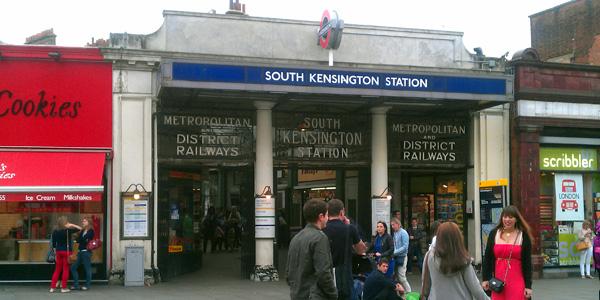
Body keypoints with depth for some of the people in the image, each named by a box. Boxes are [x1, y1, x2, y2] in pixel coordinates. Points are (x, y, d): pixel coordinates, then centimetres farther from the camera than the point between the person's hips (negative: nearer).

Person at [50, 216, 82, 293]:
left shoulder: (55, 231, 3)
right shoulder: (68, 230, -11)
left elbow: (53, 244, 6)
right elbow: (80, 228, -9)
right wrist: (72, 225, 3)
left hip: (58, 251, 4)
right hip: (67, 251, -4)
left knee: (57, 269, 12)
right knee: (65, 269, 3)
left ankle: (52, 287, 10)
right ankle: (64, 288, 5)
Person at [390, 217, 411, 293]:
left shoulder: (403, 233, -12)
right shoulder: (395, 233, 8)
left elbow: (405, 247, -19)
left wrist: (394, 252, -22)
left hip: (401, 257, -7)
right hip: (396, 257, 7)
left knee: (402, 278, -6)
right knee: (396, 277, 11)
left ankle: (409, 293, 4)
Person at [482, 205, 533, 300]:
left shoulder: (523, 236, 1)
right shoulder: (494, 233, 7)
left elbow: (527, 262, 2)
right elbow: (487, 258, 10)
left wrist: (528, 286, -2)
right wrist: (485, 279, 6)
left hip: (517, 281, -2)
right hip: (498, 281, 2)